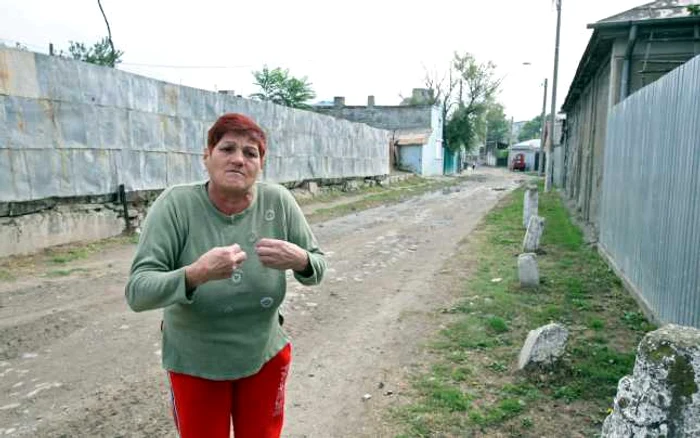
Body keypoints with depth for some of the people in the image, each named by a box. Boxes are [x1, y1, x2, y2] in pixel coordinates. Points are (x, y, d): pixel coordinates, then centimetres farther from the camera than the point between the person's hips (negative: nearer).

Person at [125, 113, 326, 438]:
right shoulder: (176, 204, -20)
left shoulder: (278, 202, -15)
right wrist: (197, 274, -42)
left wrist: (299, 261, -29)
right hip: (194, 366, -1)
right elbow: (137, 293, -23)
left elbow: (317, 269, -6)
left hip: (265, 359, 2)